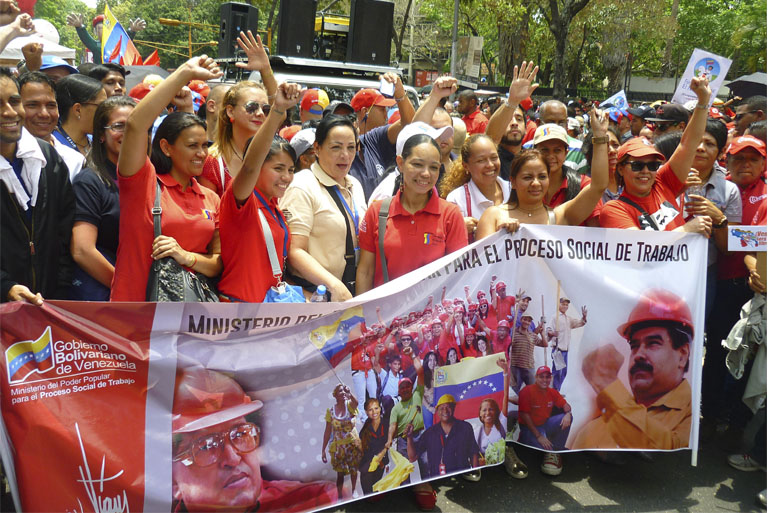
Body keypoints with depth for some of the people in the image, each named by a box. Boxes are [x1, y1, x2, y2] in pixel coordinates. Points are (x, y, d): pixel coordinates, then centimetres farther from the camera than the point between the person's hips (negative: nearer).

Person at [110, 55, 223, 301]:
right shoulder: (143, 181, -3)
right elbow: (135, 123, -18)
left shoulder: (211, 199, 11)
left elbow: (219, 264, 10)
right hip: (134, 299, -4)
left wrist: (186, 256, -10)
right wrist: (185, 73, -17)